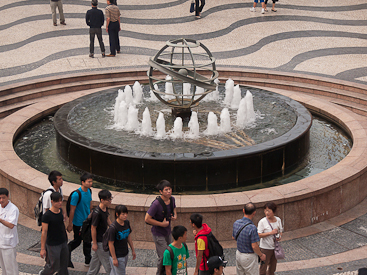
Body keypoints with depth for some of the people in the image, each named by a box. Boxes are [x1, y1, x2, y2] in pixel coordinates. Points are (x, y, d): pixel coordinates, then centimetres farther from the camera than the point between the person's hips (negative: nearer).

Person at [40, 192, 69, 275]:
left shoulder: (60, 211, 0)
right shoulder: (47, 215, -22)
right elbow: (44, 232, -19)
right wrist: (42, 249, -17)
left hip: (63, 243, 7)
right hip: (52, 245, -7)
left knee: (64, 265, 15)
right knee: (54, 266, 5)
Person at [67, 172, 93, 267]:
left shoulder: (89, 191, -2)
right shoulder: (76, 194, -26)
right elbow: (72, 210, -20)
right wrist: (70, 224, -15)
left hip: (87, 221, 7)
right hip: (78, 223, -7)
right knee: (77, 241, 8)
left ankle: (88, 261, 25)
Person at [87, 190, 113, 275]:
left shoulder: (105, 208, -3)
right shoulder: (97, 213, -29)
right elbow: (93, 228, -23)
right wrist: (94, 243, -17)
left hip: (103, 238, 9)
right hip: (99, 241, -9)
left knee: (96, 258, 23)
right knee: (107, 261, 2)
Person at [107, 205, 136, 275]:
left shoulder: (127, 223, -3)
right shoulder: (113, 228, -25)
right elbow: (111, 244, -19)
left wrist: (133, 250, 16)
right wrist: (114, 259, -15)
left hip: (125, 254, 7)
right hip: (117, 256, -7)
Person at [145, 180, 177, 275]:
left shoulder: (172, 199, -4)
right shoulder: (157, 204, -27)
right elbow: (147, 219, -23)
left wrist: (175, 215, -4)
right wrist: (161, 224, -21)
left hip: (168, 232, 8)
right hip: (158, 234, -7)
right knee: (163, 257, -6)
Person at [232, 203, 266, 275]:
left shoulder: (236, 223, -6)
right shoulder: (252, 228, -28)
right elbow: (254, 246, -23)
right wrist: (261, 255, -7)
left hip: (238, 254, 7)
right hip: (249, 257, -7)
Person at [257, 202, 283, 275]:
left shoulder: (278, 220, -1)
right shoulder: (262, 222, -17)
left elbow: (280, 230, 13)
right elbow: (259, 235, -21)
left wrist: (280, 236, -9)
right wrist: (271, 233, -28)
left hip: (275, 247, 5)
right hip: (265, 248, -5)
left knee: (272, 268, 17)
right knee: (263, 267, 2)